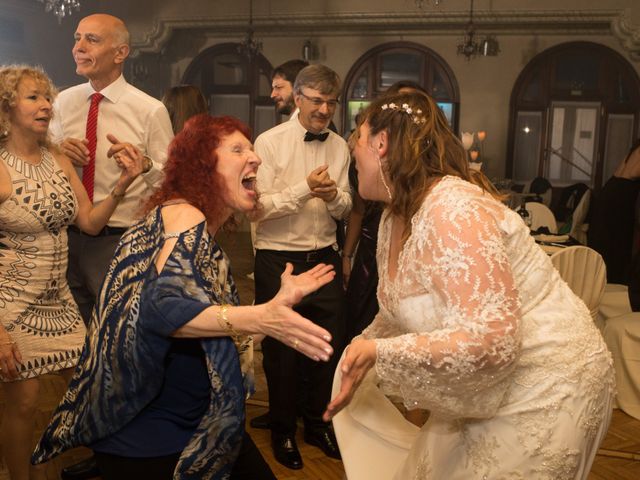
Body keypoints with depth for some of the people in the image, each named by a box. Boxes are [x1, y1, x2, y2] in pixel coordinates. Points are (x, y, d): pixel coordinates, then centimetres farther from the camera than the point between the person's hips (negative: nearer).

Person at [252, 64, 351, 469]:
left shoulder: (339, 146, 5)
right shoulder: (270, 142, -9)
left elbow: (344, 207, 6)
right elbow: (258, 207, -15)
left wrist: (333, 196, -16)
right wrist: (306, 188, -24)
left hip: (324, 256, 4)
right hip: (279, 259, -4)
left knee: (331, 344, 11)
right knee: (281, 350, 10)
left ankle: (318, 424, 34)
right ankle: (283, 431, 30)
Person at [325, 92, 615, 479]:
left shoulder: (452, 211, -28)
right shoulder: (396, 217, 1)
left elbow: (490, 342, -34)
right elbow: (399, 315, 10)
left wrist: (378, 354, -29)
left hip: (545, 392, -8)